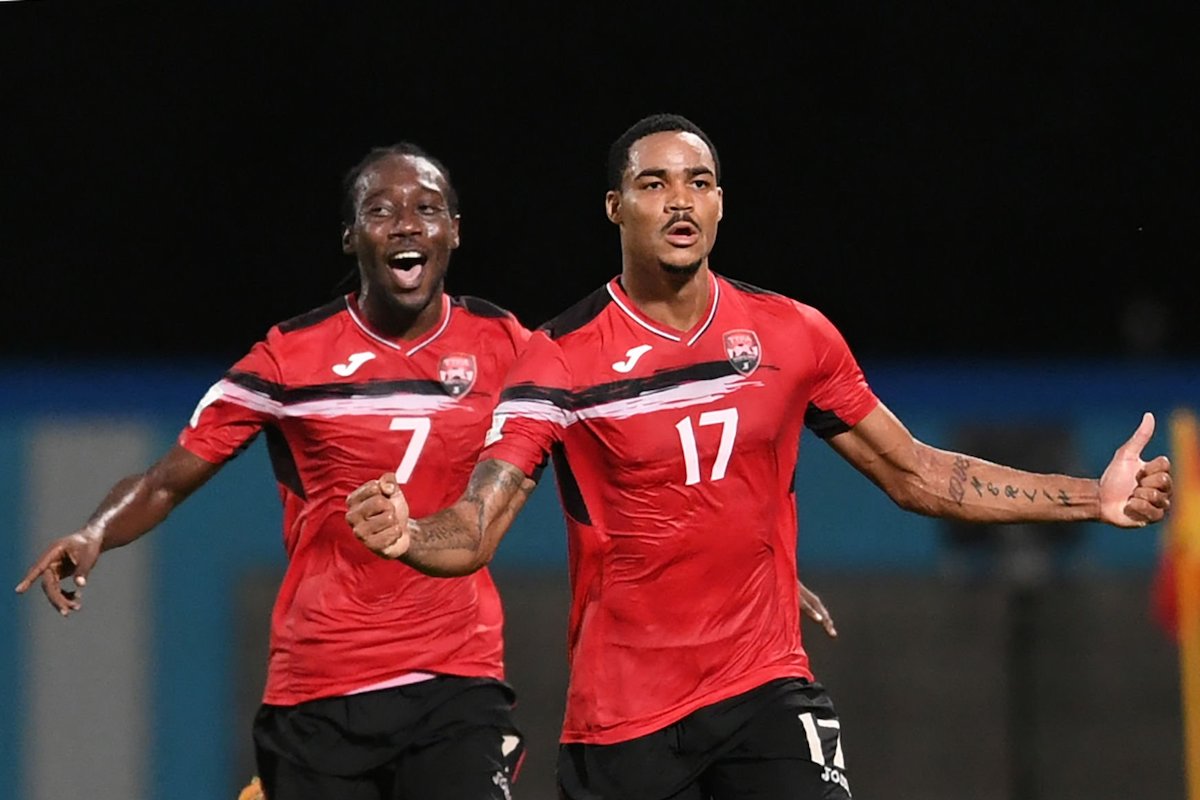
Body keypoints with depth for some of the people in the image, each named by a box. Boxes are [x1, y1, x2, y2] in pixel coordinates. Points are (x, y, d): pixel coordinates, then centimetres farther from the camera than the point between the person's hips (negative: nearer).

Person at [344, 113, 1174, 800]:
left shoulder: (794, 335, 2)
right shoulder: (562, 359, -7)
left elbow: (913, 474, 13)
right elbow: (475, 529, -15)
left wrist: (1094, 497, 7)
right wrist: (410, 534, -39)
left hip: (770, 692, 1)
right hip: (621, 717, -1)